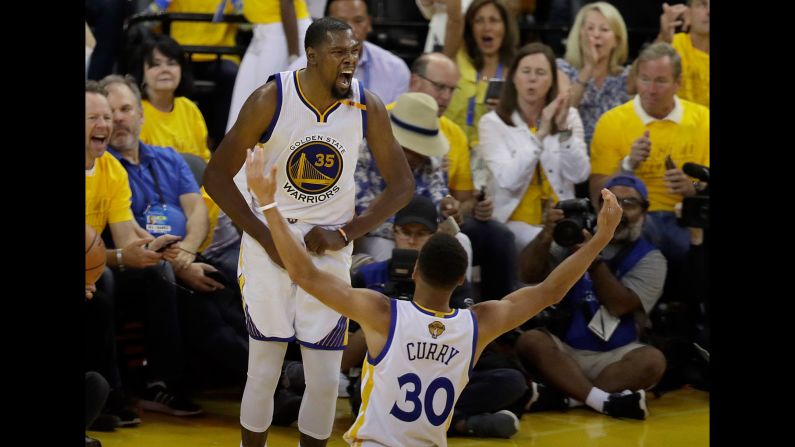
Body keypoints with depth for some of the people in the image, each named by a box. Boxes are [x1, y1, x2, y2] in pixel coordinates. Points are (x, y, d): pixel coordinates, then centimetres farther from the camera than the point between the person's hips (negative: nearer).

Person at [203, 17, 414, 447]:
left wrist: (346, 232, -12)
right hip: (269, 244, -2)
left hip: (328, 248, 2)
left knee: (325, 379, 2)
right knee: (264, 371, 1)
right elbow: (217, 176, -10)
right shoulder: (271, 99, -16)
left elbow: (401, 185, 0)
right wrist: (268, 239, -15)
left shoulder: (368, 108, -9)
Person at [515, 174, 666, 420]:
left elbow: (618, 306, -13)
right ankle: (606, 401, -43)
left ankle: (559, 395, -36)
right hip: (563, 351, 2)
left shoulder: (650, 259, 2)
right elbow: (529, 275, -1)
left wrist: (593, 259, -22)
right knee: (531, 342, -30)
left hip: (614, 357, -1)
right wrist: (546, 236, -17)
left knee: (652, 361, -31)